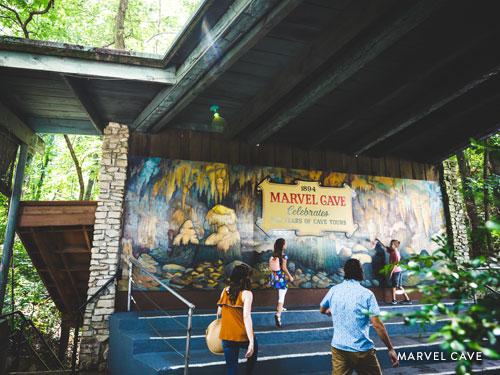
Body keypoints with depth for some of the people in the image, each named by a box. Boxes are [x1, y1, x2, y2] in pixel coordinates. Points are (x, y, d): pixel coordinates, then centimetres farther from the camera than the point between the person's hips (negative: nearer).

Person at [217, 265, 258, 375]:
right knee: (254, 350, 30)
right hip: (243, 335, -3)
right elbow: (246, 317, -21)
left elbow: (219, 313, 8)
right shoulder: (247, 293, -13)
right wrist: (251, 342, -22)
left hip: (226, 336, 3)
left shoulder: (225, 290, 0)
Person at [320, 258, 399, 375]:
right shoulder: (367, 294, -10)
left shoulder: (334, 290, 0)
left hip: (338, 348, 3)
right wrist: (391, 349, -5)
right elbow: (377, 325, -13)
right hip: (362, 350, -3)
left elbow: (322, 310, 17)